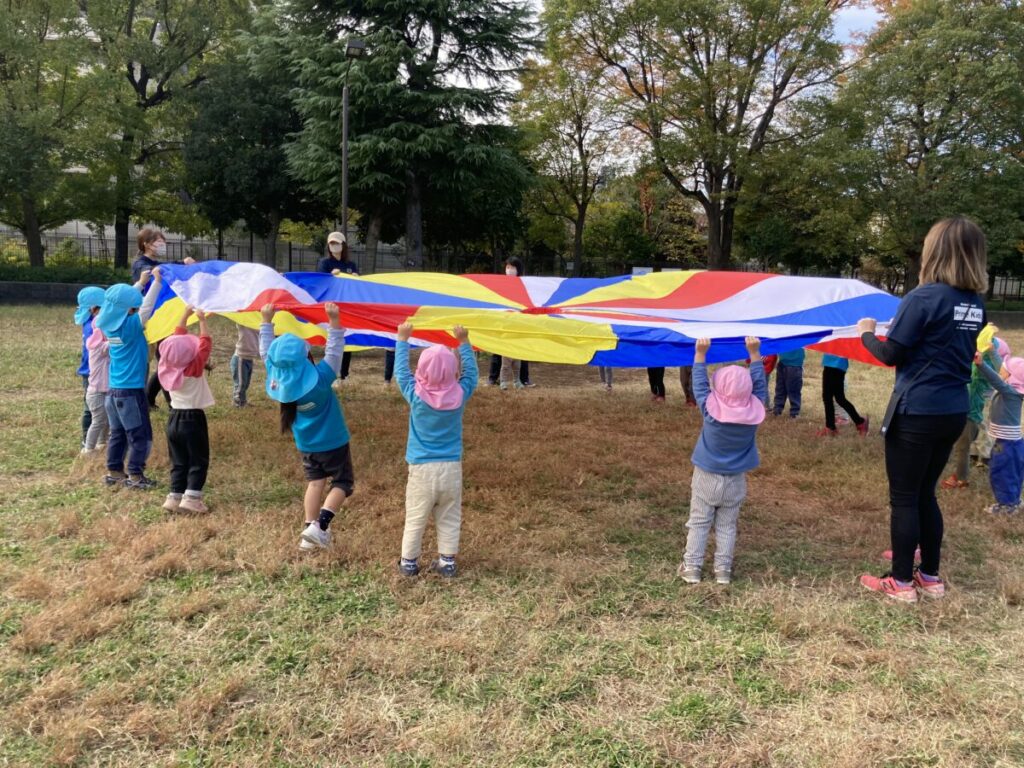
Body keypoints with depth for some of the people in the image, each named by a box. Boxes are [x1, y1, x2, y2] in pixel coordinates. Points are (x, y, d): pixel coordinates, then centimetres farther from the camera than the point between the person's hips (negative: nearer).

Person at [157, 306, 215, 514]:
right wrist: (202, 320, -6)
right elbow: (205, 343, -12)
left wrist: (185, 316, 13)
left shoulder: (168, 365, -1)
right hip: (193, 418, -6)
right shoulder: (195, 367, -17)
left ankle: (175, 496, 9)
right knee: (198, 461, 1)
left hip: (174, 418, 6)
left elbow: (177, 337, 8)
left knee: (178, 462, 12)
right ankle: (191, 497, -9)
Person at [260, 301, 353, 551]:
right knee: (343, 482, 7)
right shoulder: (320, 378, -28)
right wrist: (334, 321, -28)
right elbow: (334, 350, -24)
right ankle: (319, 526, -11)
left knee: (315, 482, 19)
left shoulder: (277, 377, -15)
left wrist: (267, 321, 3)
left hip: (306, 443, 5)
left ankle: (309, 531, 13)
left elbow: (265, 352, -1)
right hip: (332, 442, -5)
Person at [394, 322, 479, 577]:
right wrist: (463, 342, 15)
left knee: (415, 519, 9)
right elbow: (471, 372, 9)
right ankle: (447, 562, 19)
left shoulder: (415, 394, -11)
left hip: (422, 469, -1)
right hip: (451, 468, 1)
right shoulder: (459, 394, -9)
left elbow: (401, 371, 4)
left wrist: (403, 339, 14)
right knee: (449, 519, 12)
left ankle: (408, 562, 18)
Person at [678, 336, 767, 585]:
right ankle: (723, 570, 14)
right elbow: (760, 384, -2)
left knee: (699, 523, 8)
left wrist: (700, 353, -3)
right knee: (727, 526, 12)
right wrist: (754, 353, 3)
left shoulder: (710, 408, -21)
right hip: (735, 481, 2)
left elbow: (699, 384, -8)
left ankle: (691, 568, 10)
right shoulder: (755, 410, -16)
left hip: (707, 478, -2)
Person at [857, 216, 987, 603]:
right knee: (925, 493, 19)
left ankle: (901, 583, 13)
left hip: (916, 413, -7)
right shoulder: (976, 303, 7)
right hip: (953, 411, 7)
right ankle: (930, 577, 27)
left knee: (903, 497, 4)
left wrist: (867, 334, 6)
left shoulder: (925, 297, -16)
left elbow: (890, 355, -13)